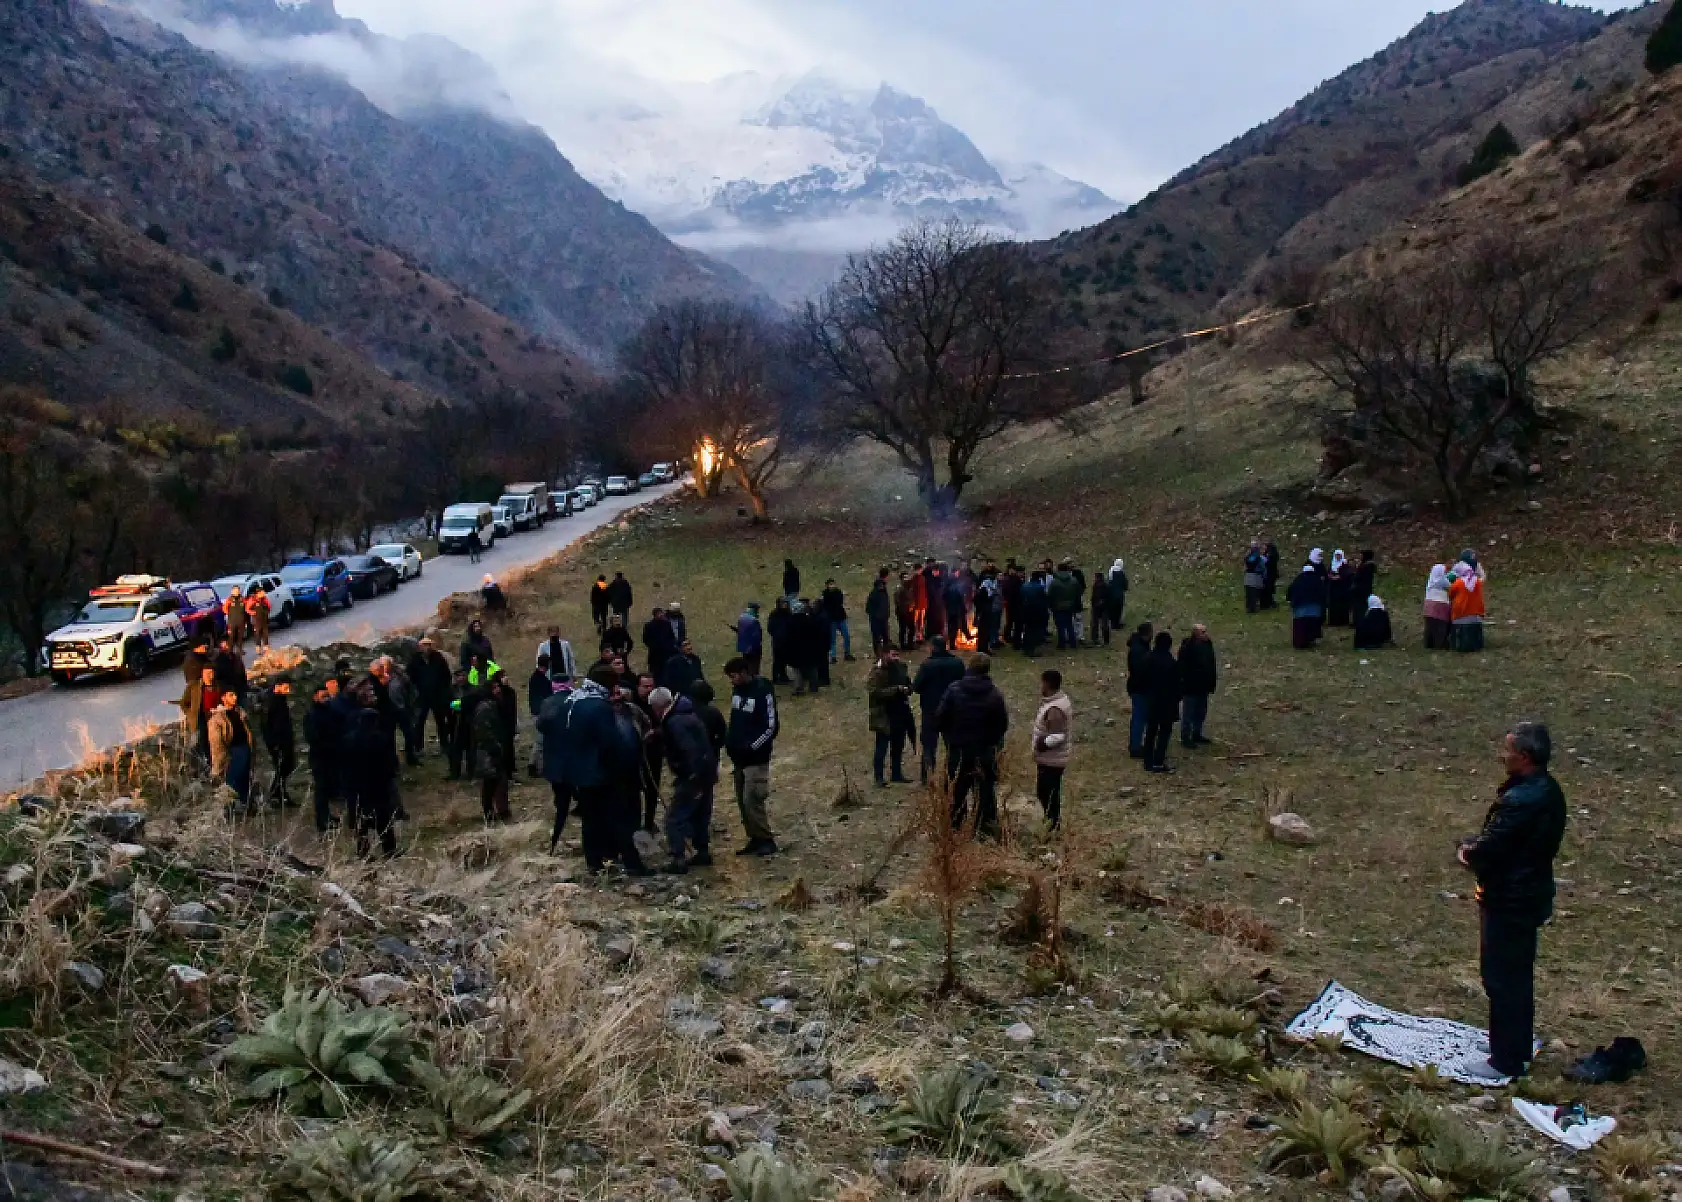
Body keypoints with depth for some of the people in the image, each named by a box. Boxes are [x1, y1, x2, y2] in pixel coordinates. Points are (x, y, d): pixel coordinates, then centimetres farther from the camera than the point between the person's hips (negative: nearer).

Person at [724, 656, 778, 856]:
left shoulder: (763, 691, -14)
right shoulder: (737, 690, 10)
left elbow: (771, 727, -15)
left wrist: (752, 747, -18)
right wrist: (730, 742, 10)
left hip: (756, 758, -8)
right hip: (739, 757, 8)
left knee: (752, 800, -12)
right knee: (743, 801, 10)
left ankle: (766, 841, -1)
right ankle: (755, 839, 20)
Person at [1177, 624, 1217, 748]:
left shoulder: (1207, 644, 3)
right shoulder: (1187, 647, -20)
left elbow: (1211, 665, 11)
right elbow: (1182, 668, -20)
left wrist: (1211, 683, 11)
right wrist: (1183, 685, -20)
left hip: (1203, 687, 8)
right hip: (1190, 688, -8)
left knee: (1201, 713, 18)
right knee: (1188, 714, 1)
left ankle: (1196, 735, 32)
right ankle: (1185, 738, 9)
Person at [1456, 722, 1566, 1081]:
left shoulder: (1520, 801, -29)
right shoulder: (1548, 791, 4)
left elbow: (1488, 850, -25)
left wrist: (1467, 852, -4)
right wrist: (1476, 847, -2)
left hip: (1509, 900, -10)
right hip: (1531, 894, 10)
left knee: (1502, 978, 2)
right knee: (1518, 975, 21)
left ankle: (1506, 1061, 11)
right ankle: (1519, 1047, 35)